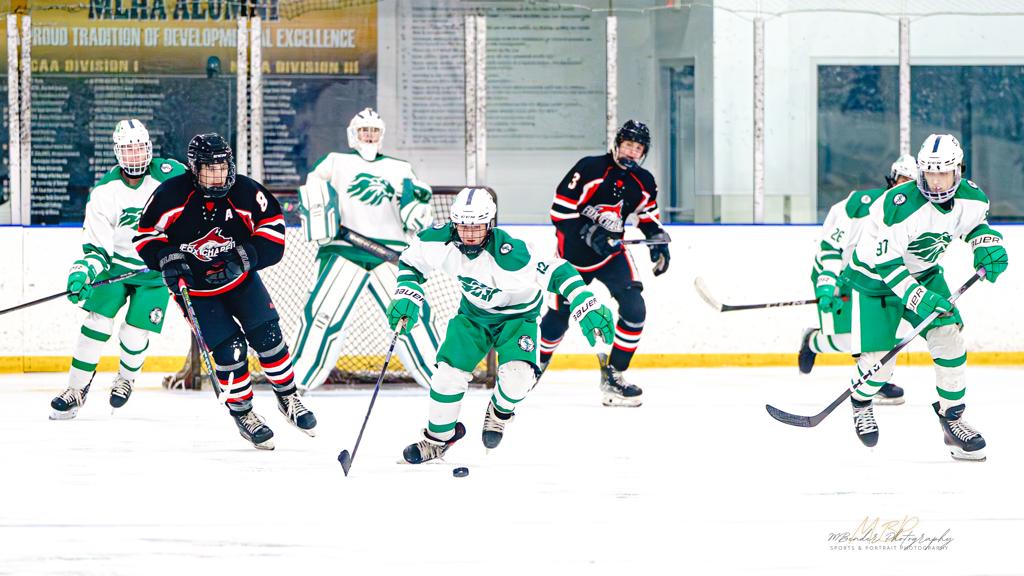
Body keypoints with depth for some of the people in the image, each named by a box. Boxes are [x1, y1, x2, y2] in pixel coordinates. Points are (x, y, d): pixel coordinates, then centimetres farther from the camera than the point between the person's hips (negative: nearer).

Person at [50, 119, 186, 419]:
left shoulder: (171, 174, -16)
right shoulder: (104, 191, -11)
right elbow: (97, 247, -12)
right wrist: (83, 271, -30)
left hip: (158, 271, -1)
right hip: (117, 264, 1)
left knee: (135, 334, -6)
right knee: (96, 322, -11)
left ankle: (126, 377, 26)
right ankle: (76, 389, 1)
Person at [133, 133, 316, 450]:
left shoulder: (246, 192, -18)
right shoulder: (170, 195, -21)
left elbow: (272, 226, -10)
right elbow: (146, 236, -9)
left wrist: (244, 257, -24)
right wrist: (167, 258, -26)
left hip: (239, 278, 2)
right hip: (194, 286, -2)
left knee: (267, 336, -3)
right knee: (229, 349, -12)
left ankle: (288, 398, 20)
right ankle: (242, 413, 7)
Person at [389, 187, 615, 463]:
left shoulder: (508, 253, -39)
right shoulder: (440, 240, -23)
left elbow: (556, 273, -40)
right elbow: (411, 261, -2)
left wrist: (589, 308, -48)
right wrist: (407, 298, -15)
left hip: (517, 314, -4)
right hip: (473, 313, 4)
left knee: (517, 374, -25)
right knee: (448, 373, -9)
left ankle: (500, 412, 12)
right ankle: (439, 436, 18)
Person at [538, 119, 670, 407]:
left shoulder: (643, 182, 2)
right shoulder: (589, 169, -16)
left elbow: (649, 213, 20)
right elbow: (560, 210, -19)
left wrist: (659, 241, 4)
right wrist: (590, 234, -27)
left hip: (610, 251, 4)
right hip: (574, 251, -4)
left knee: (634, 308, -15)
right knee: (559, 315, 3)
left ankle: (613, 376, -7)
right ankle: (538, 360, 33)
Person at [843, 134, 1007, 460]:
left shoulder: (972, 198, -14)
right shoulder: (899, 206, -34)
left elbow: (975, 224, 11)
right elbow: (885, 263, -30)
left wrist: (987, 245, -11)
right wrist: (917, 298, -37)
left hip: (924, 273, 5)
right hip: (876, 275, -5)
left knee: (948, 336, -11)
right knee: (879, 358, -9)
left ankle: (953, 417, 3)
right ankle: (861, 402, 25)